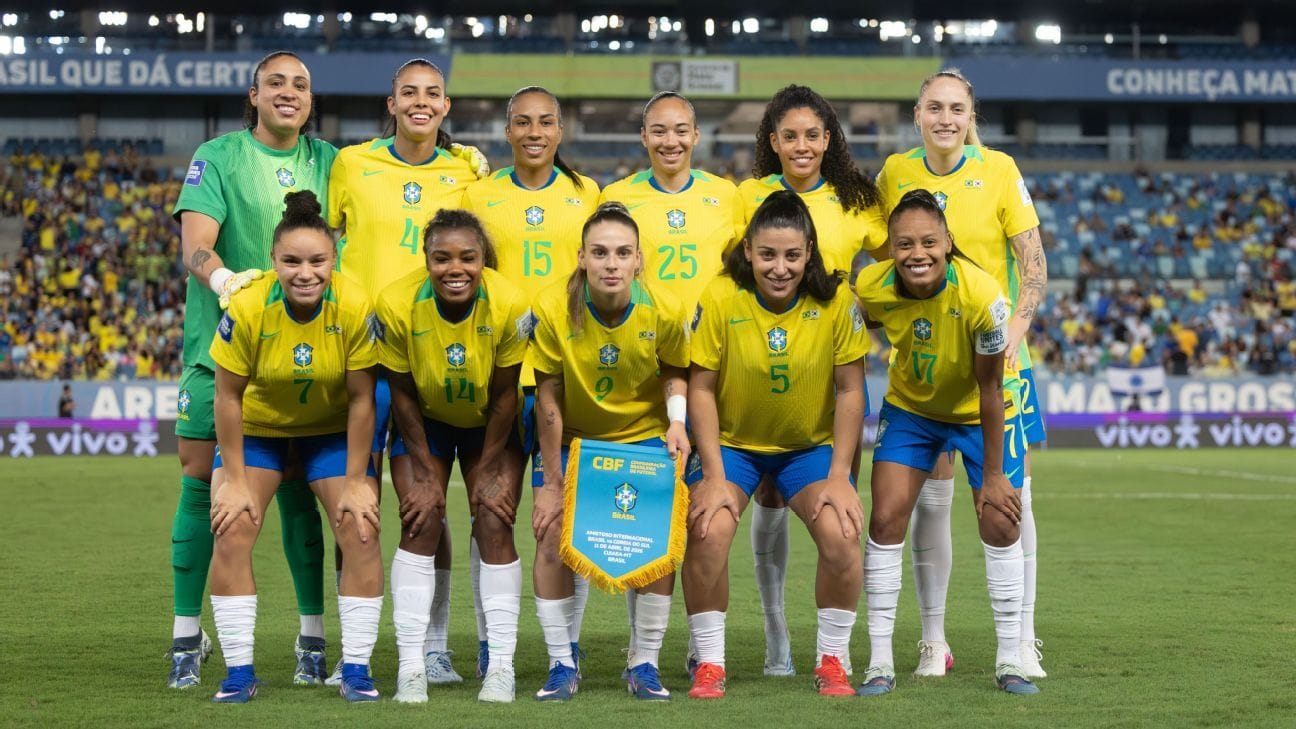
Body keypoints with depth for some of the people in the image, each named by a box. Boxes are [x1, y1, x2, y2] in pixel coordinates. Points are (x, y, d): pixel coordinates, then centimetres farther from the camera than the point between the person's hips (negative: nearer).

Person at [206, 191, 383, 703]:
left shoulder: (354, 309, -27)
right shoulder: (246, 309, -28)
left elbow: (361, 399, -16)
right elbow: (228, 397, -17)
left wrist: (356, 482, -13)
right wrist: (234, 480, -14)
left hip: (332, 430, 0)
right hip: (257, 428, 0)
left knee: (362, 532, -12)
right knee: (232, 532, -14)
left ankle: (356, 671, -3)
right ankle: (239, 673, -5)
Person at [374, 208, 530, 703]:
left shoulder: (509, 305, -29)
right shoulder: (397, 304, -29)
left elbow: (504, 395, -16)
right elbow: (402, 394, -15)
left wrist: (489, 471, -11)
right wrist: (425, 473, -13)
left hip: (490, 425, 0)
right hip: (425, 422, 0)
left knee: (495, 527, -9)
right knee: (419, 525, -11)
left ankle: (501, 665, -2)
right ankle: (411, 667, -8)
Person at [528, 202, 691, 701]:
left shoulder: (664, 312, -21)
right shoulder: (553, 309, -24)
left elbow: (674, 372, 0)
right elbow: (548, 396, -16)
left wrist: (677, 420, -21)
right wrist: (551, 482, -14)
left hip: (643, 435, 0)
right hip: (572, 436, 0)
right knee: (552, 534, -13)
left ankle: (644, 664, 6)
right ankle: (562, 665, 2)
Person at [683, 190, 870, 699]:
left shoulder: (836, 301, -16)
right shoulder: (720, 299, -18)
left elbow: (850, 390, -9)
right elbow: (701, 388, -12)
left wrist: (839, 476, -13)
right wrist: (714, 476, -17)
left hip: (812, 444, 1)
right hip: (732, 442, 0)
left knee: (841, 534, -21)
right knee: (709, 531, -24)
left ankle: (832, 660, 1)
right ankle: (709, 663, -5)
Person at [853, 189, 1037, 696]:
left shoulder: (981, 295, -33)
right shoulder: (870, 289, -26)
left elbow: (990, 389, -23)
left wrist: (993, 474, -17)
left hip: (979, 412, -2)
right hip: (909, 407, 2)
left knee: (1000, 524, -5)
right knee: (885, 519, -9)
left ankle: (1009, 660, 9)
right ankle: (880, 662, -1)